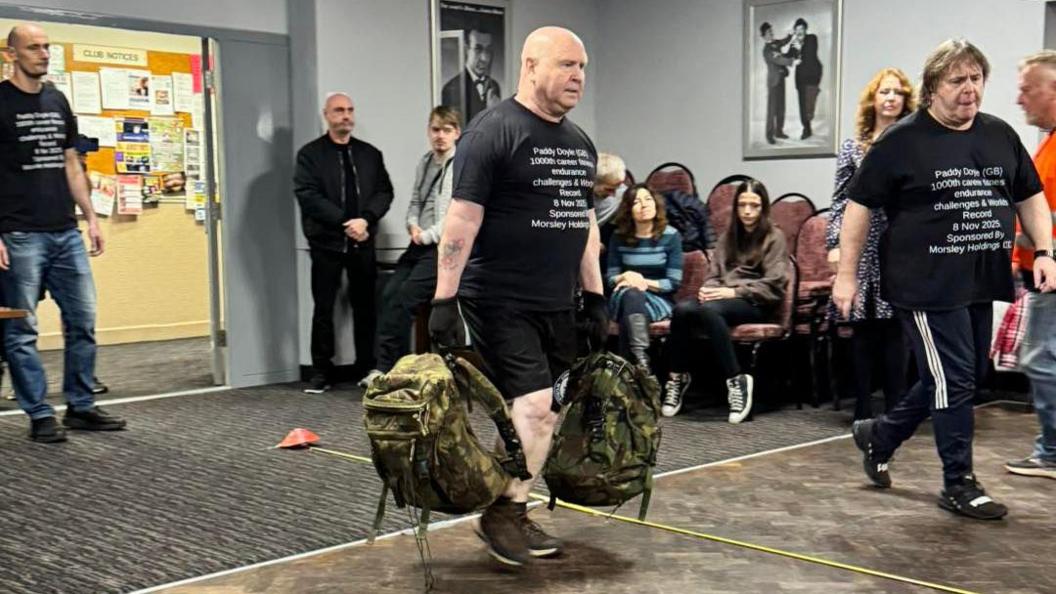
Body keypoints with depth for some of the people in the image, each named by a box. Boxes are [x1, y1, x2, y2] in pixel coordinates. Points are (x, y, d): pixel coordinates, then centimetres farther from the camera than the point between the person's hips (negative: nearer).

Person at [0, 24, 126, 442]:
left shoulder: (57, 102, 14)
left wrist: (91, 218, 13)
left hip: (66, 234, 6)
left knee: (83, 322, 7)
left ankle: (81, 407, 18)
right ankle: (40, 416, 7)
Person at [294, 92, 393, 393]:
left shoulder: (370, 154, 11)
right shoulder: (310, 154, 0)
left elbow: (384, 192, 4)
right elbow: (308, 196, -10)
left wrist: (365, 219, -14)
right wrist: (345, 222, -17)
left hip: (363, 243, 3)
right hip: (326, 243, -3)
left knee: (365, 307, 7)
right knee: (323, 309, 3)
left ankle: (368, 368, 15)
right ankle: (321, 371, 10)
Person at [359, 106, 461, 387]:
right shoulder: (425, 163, 16)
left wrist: (427, 236, -11)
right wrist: (413, 225, 2)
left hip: (443, 247, -7)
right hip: (420, 245, 7)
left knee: (403, 299, -17)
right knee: (389, 295, -9)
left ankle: (387, 367, -8)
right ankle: (393, 366, -4)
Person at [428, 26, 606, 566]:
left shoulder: (580, 143, 15)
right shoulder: (493, 133, -10)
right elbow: (462, 218, -14)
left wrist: (595, 299, 16)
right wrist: (444, 300, -17)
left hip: (557, 305, 8)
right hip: (500, 302, -8)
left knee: (545, 415, 7)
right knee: (533, 406, -12)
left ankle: (513, 512, 20)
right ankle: (503, 513, 6)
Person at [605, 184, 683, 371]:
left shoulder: (671, 236, -4)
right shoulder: (619, 237, 2)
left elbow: (674, 282, -6)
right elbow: (610, 277, 5)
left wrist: (643, 282, -16)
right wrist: (626, 278, -17)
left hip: (659, 300, -1)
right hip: (623, 299, 1)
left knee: (630, 315, -35)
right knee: (631, 293, -36)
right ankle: (641, 360, -51)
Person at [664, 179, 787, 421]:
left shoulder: (774, 237, 8)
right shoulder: (728, 236, 25)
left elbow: (773, 285, -3)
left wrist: (734, 292, -15)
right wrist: (708, 289, -6)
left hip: (756, 303, -5)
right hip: (723, 299, 5)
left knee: (709, 310, -38)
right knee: (682, 309, -29)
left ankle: (736, 380, -35)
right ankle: (679, 376, -19)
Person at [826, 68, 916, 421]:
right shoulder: (853, 147, 11)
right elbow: (840, 199, 9)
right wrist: (834, 243, 0)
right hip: (861, 248, 2)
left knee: (894, 328, -2)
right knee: (862, 329, 4)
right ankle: (862, 410, 13)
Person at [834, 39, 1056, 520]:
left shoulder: (1001, 136, 9)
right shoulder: (902, 141, -7)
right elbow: (859, 206, -5)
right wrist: (846, 274, -7)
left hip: (981, 283, 7)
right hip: (926, 285, -7)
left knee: (964, 379, 15)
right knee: (953, 381, -2)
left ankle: (878, 436, 34)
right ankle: (959, 484, 14)